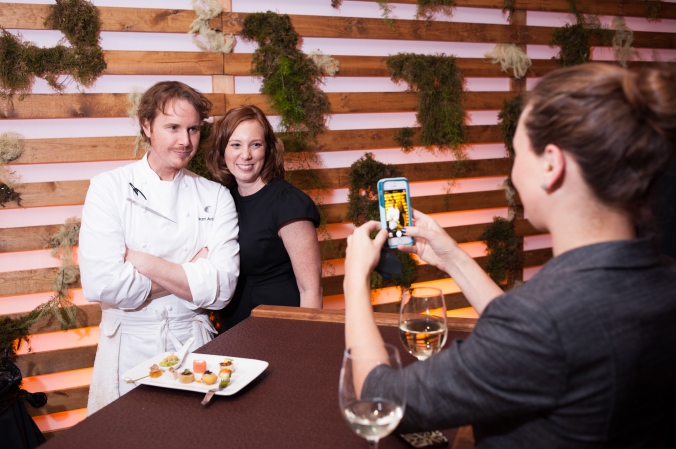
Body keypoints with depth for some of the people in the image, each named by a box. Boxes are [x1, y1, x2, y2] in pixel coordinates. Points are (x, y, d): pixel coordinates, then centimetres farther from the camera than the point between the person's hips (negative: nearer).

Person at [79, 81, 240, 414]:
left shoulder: (216, 197, -1)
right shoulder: (110, 188, -6)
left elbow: (221, 288, -13)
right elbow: (102, 284, -18)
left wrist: (143, 262, -16)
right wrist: (190, 273, -12)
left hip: (193, 345, 1)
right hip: (128, 350, -1)